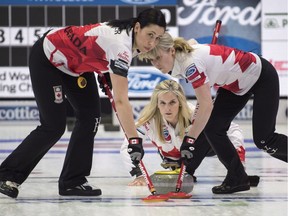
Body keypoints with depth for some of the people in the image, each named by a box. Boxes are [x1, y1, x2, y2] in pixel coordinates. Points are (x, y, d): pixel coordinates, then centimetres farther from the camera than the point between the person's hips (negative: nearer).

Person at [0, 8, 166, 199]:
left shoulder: (128, 34, -11)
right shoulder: (120, 45, -36)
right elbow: (121, 101, -41)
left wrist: (105, 73, 6)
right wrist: (134, 140, -43)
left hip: (74, 62, 9)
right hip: (47, 59, -9)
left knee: (90, 117, 0)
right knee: (54, 126, -8)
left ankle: (72, 181, 6)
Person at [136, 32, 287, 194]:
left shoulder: (191, 62, -35)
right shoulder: (178, 59, -10)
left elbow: (206, 105, -38)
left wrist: (189, 140, -39)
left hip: (263, 77, -9)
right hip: (236, 84, 9)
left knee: (263, 140, -9)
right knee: (212, 128, -4)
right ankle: (237, 178, 5)